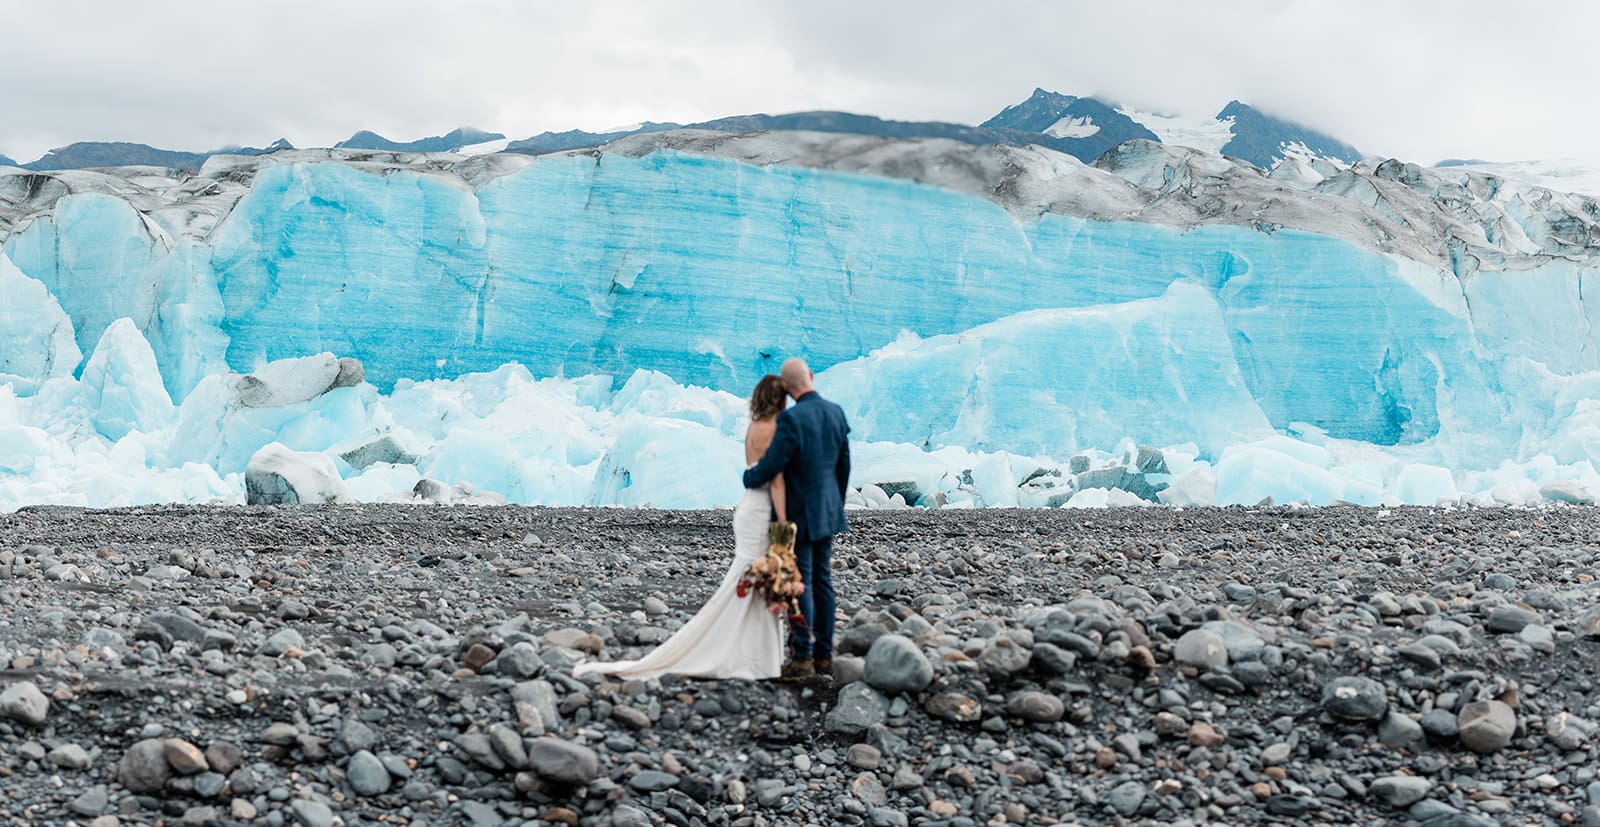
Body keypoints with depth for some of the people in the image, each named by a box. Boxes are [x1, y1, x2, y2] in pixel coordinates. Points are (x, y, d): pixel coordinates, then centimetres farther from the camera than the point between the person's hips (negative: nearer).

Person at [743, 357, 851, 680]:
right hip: (827, 512, 7)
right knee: (822, 581, 12)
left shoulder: (792, 418, -21)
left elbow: (771, 466, -19)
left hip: (798, 514, -7)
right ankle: (824, 654, 18)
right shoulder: (836, 412, 2)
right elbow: (844, 464, 10)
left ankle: (803, 658, 3)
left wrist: (748, 478, 3)